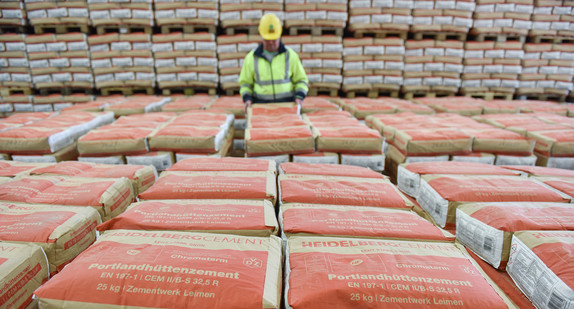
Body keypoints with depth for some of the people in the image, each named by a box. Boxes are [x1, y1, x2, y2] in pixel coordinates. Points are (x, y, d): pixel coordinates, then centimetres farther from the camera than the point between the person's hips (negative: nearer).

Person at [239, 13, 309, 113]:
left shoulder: (290, 55, 6)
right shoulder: (251, 58, 7)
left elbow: (301, 80, 11)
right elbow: (245, 83, 15)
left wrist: (299, 97, -6)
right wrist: (247, 98, -2)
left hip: (287, 104, 0)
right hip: (261, 106, 0)